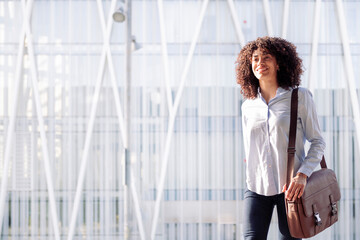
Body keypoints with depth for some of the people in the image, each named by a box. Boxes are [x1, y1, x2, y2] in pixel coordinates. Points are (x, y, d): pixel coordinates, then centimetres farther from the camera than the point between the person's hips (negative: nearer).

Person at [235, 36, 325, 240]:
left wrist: (302, 175, -13)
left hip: (291, 188, -2)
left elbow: (318, 142, 0)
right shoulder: (248, 107, 10)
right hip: (257, 188, 2)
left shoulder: (300, 97, 0)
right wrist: (252, 178, 11)